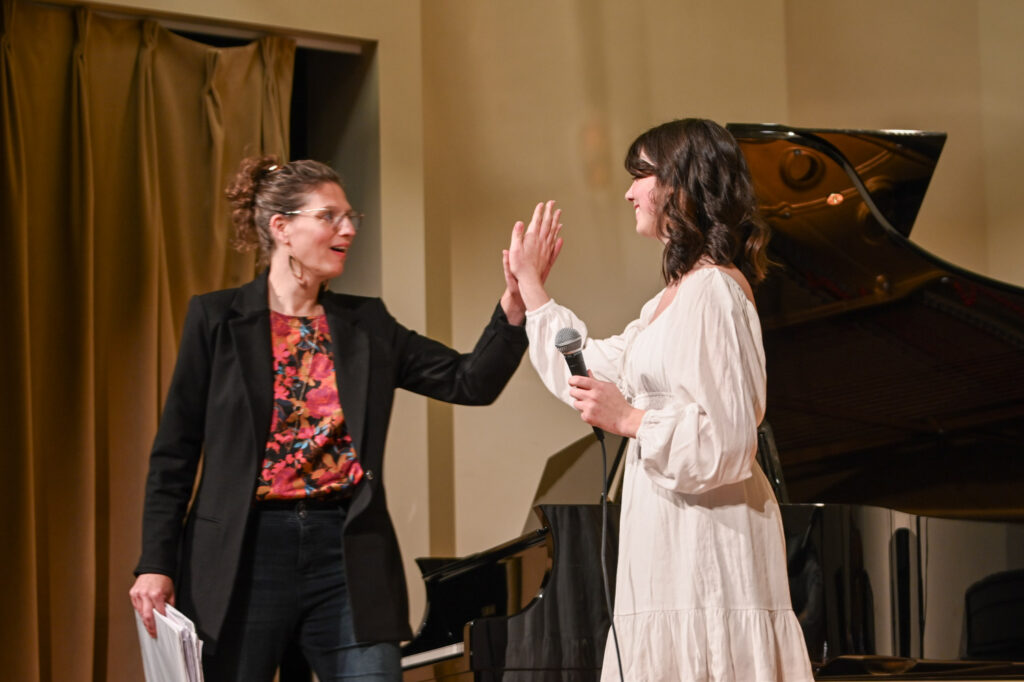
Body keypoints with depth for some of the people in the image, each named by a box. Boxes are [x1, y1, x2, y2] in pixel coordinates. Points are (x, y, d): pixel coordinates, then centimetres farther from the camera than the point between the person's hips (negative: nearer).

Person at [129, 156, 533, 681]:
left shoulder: (367, 325, 10)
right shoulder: (217, 319, 1)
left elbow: (472, 382, 2)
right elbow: (175, 451, 1)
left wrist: (516, 300, -12)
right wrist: (156, 564, -6)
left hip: (348, 555, 2)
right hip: (245, 554, -2)